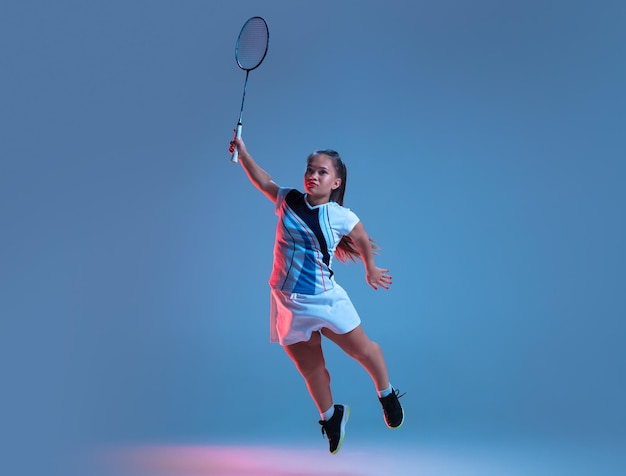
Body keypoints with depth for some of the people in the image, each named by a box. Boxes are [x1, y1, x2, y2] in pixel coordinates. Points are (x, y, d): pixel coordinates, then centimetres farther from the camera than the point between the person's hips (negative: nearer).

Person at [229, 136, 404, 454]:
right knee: (310, 369, 14)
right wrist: (242, 152, 5)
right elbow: (263, 180, 13)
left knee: (362, 350, 8)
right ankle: (331, 417, 40)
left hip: (324, 299, -3)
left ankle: (387, 396, 38)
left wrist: (371, 271, 19)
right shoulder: (288, 200, -2)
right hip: (288, 302, 3)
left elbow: (363, 241, 7)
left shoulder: (340, 217, -10)